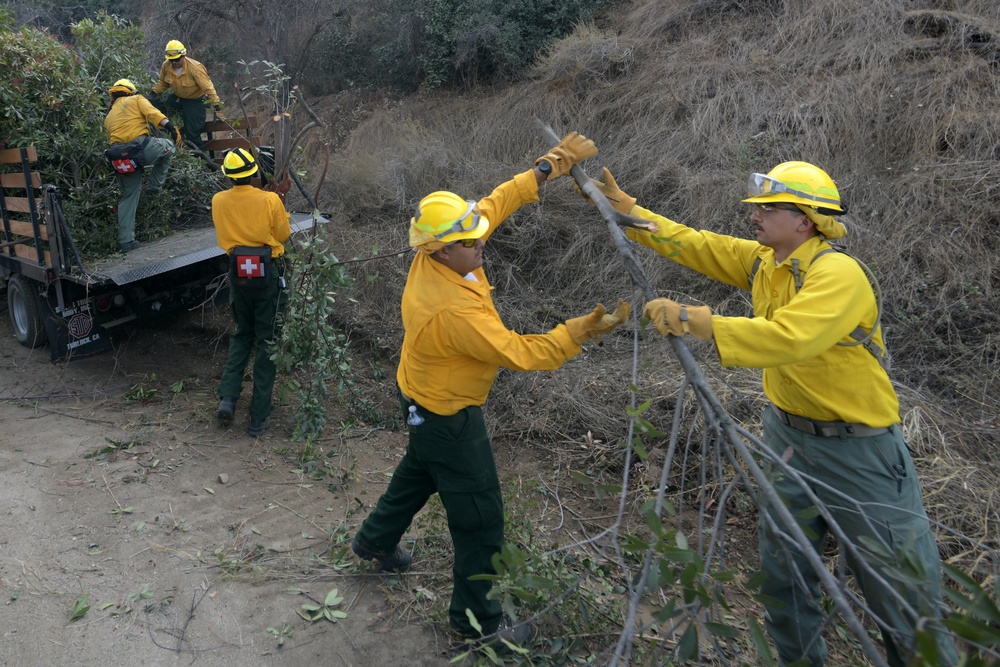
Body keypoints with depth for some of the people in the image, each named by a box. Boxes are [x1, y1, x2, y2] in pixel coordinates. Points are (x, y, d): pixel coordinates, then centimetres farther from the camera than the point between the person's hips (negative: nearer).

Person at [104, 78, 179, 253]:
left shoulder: (109, 116, 31)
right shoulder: (136, 99, 14)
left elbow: (112, 139, 26)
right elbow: (152, 114, -5)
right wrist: (171, 127, -15)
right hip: (141, 147, -6)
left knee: (128, 196, 17)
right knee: (169, 147, 23)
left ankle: (126, 241, 15)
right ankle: (154, 185, 16)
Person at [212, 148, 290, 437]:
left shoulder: (219, 201, -2)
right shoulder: (270, 200, -13)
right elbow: (284, 234, 1)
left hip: (238, 272, 3)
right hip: (268, 273, -3)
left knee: (242, 335, 24)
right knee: (267, 342, 5)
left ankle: (227, 397, 9)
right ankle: (259, 418, 8)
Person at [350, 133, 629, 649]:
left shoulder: (435, 253, -13)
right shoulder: (455, 310, -37)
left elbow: (495, 203, -4)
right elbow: (518, 353, -30)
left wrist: (549, 166, -4)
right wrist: (581, 332, -29)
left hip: (425, 402, 10)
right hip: (448, 418, -10)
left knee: (419, 472, 34)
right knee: (480, 519, 4)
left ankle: (374, 539, 57)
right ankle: (475, 621, 21)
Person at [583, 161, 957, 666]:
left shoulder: (838, 274, -24)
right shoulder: (762, 261, 1)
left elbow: (787, 339, -38)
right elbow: (691, 244, 5)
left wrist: (692, 320, -38)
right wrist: (622, 206, 1)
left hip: (859, 448, -7)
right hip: (789, 435, 8)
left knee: (901, 585, 4)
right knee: (782, 569, 19)